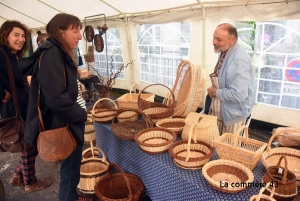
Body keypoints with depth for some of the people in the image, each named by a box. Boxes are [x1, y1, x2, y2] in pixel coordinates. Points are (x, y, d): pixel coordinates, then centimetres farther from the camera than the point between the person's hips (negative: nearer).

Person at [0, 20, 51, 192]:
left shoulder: (15, 56, 12)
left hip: (26, 107, 9)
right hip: (15, 110, -9)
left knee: (33, 144, 18)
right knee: (29, 147, 7)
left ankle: (18, 176, 36)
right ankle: (30, 183, 28)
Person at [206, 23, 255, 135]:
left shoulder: (239, 60, -28)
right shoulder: (225, 52, 2)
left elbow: (238, 95, -34)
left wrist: (215, 92, -19)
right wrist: (213, 90, 0)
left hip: (232, 115, -9)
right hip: (220, 111, 9)